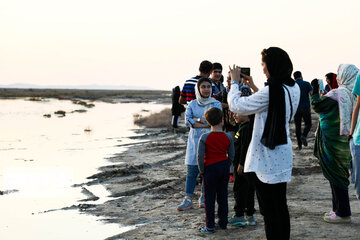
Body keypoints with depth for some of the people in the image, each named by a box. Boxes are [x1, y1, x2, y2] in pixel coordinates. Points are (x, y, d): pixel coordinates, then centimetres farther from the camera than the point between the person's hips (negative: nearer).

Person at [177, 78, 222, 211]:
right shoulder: (192, 104, 7)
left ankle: (204, 198, 14)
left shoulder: (216, 104, 4)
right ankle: (188, 199, -1)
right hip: (195, 140, 1)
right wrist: (206, 124, -14)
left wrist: (197, 119, -10)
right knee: (192, 170, -3)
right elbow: (187, 121, -7)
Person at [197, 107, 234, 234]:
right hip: (224, 168, 4)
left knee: (209, 198, 4)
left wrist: (202, 170, -1)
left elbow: (200, 156, -14)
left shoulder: (204, 138, -14)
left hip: (210, 169, -3)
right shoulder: (228, 137, -4)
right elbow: (231, 155, 3)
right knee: (223, 196, 15)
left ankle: (210, 226, 7)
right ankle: (223, 223, 22)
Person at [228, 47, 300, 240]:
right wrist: (254, 88, 22)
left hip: (266, 159, -9)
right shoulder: (294, 88, 5)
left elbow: (236, 106, -15)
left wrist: (234, 82, 0)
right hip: (283, 154, 9)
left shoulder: (271, 91, -22)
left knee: (269, 209, -1)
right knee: (280, 206, 18)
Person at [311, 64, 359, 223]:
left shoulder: (338, 94, -19)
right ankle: (338, 209, 25)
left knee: (336, 177, -1)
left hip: (332, 143, -8)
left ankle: (343, 214, 4)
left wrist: (315, 90, 3)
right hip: (345, 143, 8)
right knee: (339, 175, 17)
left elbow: (317, 106, -12)